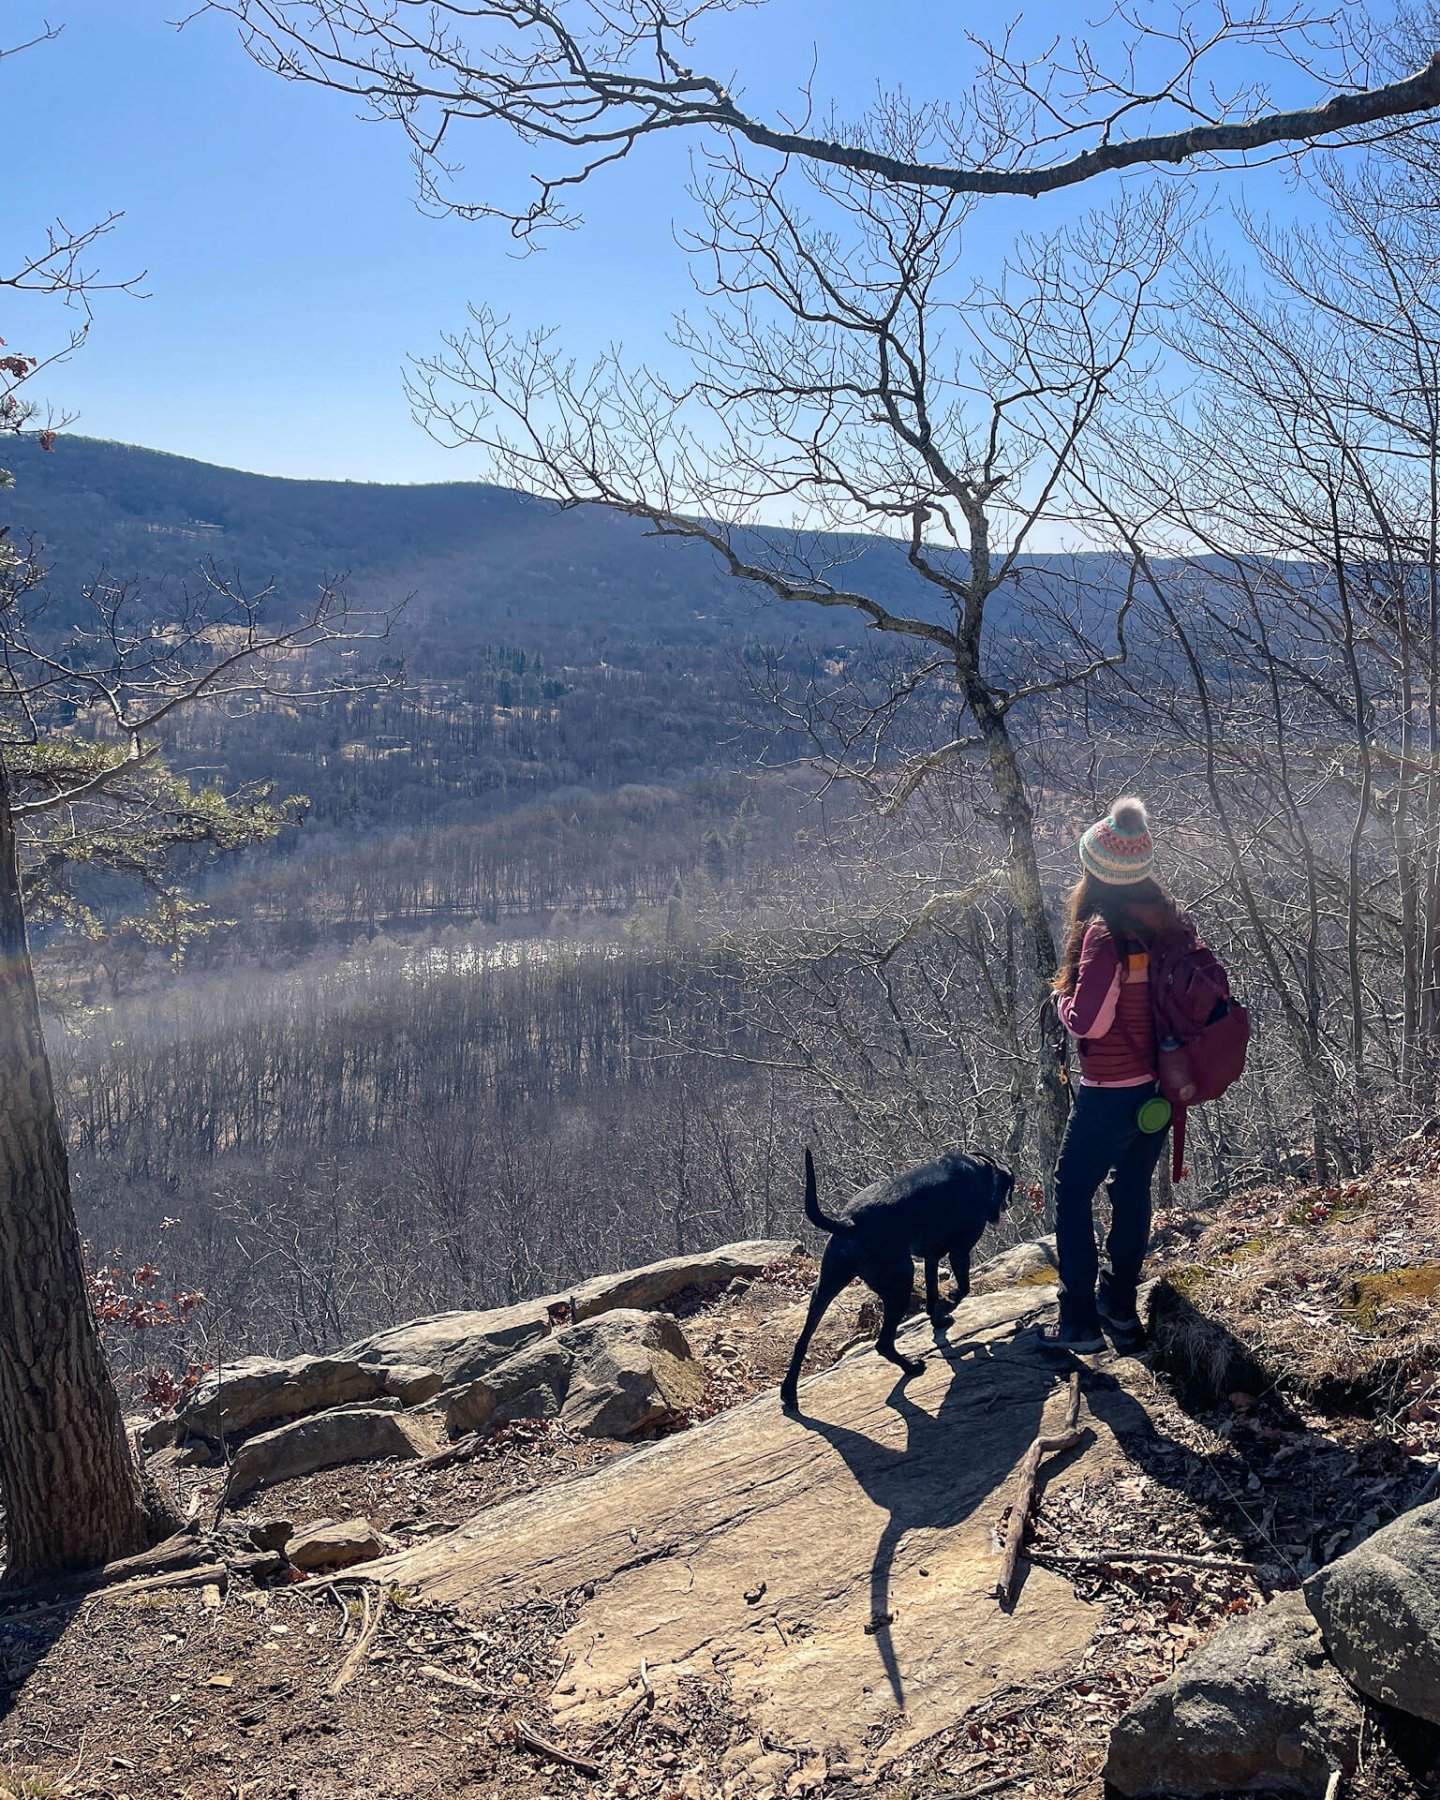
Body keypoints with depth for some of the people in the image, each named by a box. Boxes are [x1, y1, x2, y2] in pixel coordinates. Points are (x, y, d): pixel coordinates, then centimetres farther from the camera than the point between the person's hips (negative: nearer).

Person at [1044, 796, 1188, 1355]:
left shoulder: (1103, 932, -23)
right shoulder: (1169, 919, -1)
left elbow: (1088, 1021, -23)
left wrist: (1061, 996, -4)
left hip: (1111, 1094, -7)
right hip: (1162, 1090, 7)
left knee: (1072, 1194, 9)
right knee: (1133, 1189, 20)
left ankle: (1080, 1321, 10)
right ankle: (1120, 1307, 31)